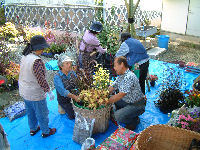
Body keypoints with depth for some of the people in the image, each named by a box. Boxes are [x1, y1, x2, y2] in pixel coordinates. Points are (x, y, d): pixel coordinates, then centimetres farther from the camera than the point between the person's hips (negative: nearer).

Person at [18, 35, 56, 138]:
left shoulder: (25, 57, -3)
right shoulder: (36, 61, -31)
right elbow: (41, 79, -29)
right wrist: (49, 91, -19)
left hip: (24, 90, 8)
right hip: (35, 93, -8)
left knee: (30, 111, 28)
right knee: (42, 113, 16)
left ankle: (33, 129, 49)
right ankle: (45, 132, 38)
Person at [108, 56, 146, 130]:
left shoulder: (129, 77, -27)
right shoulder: (120, 76, 3)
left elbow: (121, 95, -29)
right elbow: (111, 88, 7)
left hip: (137, 105, -9)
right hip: (127, 101, 9)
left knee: (117, 116, -23)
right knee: (110, 98, 4)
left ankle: (135, 120, 4)